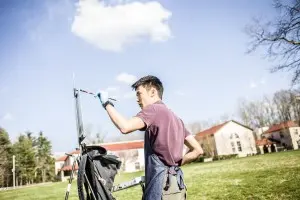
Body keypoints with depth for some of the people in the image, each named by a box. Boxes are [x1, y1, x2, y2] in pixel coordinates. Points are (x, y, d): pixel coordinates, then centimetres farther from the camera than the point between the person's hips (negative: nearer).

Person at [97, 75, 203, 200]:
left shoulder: (154, 109, -8)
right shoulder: (175, 117, 18)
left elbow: (125, 127, -25)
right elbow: (197, 150, 15)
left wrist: (107, 104, -11)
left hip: (162, 185, -9)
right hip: (176, 184, 9)